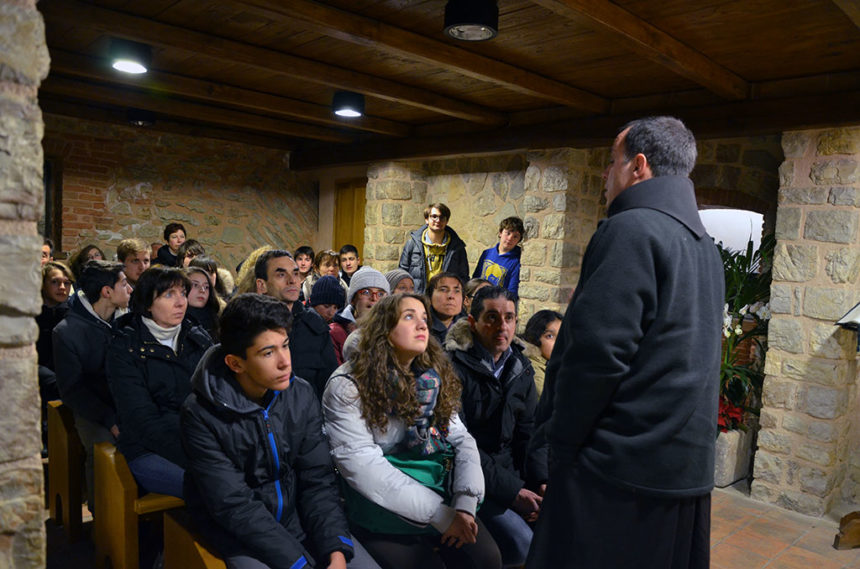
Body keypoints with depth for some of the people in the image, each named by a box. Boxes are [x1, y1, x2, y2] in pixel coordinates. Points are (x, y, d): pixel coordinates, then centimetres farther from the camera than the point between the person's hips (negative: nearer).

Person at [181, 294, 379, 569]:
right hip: (241, 535, -3)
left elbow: (318, 481, -5)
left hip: (302, 519, 3)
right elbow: (234, 506, -19)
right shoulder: (201, 414, -17)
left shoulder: (301, 395, -6)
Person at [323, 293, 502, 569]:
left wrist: (466, 502, -17)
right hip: (386, 509, -4)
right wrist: (439, 514, -20)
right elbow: (361, 467, -19)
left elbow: (462, 440, 1)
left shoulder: (435, 378, 6)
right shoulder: (347, 386, -12)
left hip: (443, 495, 4)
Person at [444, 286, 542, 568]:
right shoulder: (454, 368, -15)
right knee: (522, 543, -21)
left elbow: (530, 429, 8)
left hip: (514, 470, 7)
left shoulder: (520, 367, 6)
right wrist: (512, 492, -20)